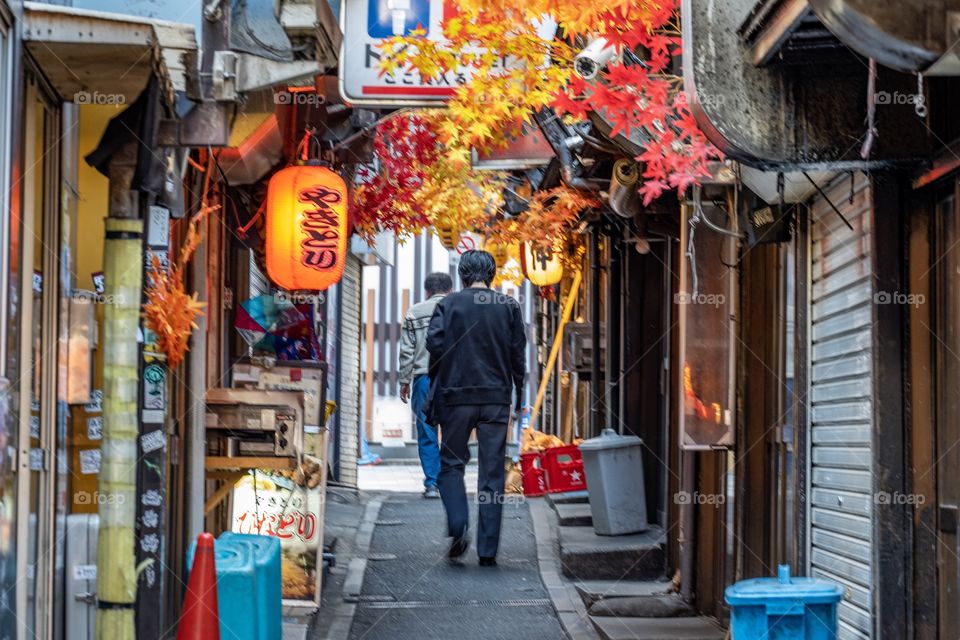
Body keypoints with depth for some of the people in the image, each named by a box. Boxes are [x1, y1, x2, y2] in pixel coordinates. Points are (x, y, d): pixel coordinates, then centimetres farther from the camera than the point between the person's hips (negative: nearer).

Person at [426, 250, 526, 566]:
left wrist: (435, 386, 2)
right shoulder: (509, 306, 3)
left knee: (451, 463, 12)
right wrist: (519, 394, 11)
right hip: (496, 398, 1)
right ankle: (487, 549, 3)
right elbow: (517, 353, 3)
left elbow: (435, 343, -10)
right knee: (492, 473, 5)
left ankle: (458, 528, -9)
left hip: (456, 396, -1)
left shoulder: (448, 304, -2)